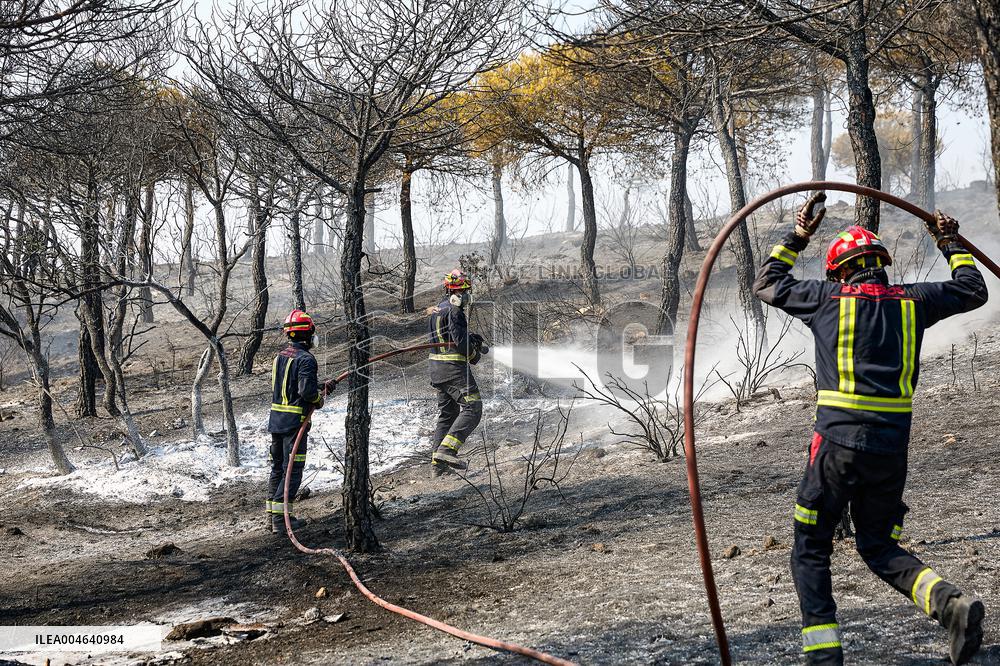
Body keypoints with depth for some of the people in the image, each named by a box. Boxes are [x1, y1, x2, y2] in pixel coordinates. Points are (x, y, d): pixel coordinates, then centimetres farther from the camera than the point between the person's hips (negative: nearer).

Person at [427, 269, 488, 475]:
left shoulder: (436, 310, 19)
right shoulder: (454, 311, -13)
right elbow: (460, 340, -20)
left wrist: (475, 340, 10)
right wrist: (474, 355, -3)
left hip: (437, 368, 10)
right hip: (454, 367, -10)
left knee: (447, 412, 15)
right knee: (472, 408, -10)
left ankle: (437, 461, 12)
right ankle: (447, 450, -20)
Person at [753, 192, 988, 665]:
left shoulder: (828, 298, 2)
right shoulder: (911, 302, 9)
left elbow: (767, 284, 18)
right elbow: (973, 291, 25)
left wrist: (796, 238, 28)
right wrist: (952, 245, 39)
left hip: (838, 445, -3)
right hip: (893, 449, 4)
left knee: (810, 550, 8)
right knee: (878, 545, 19)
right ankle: (950, 602, -5)